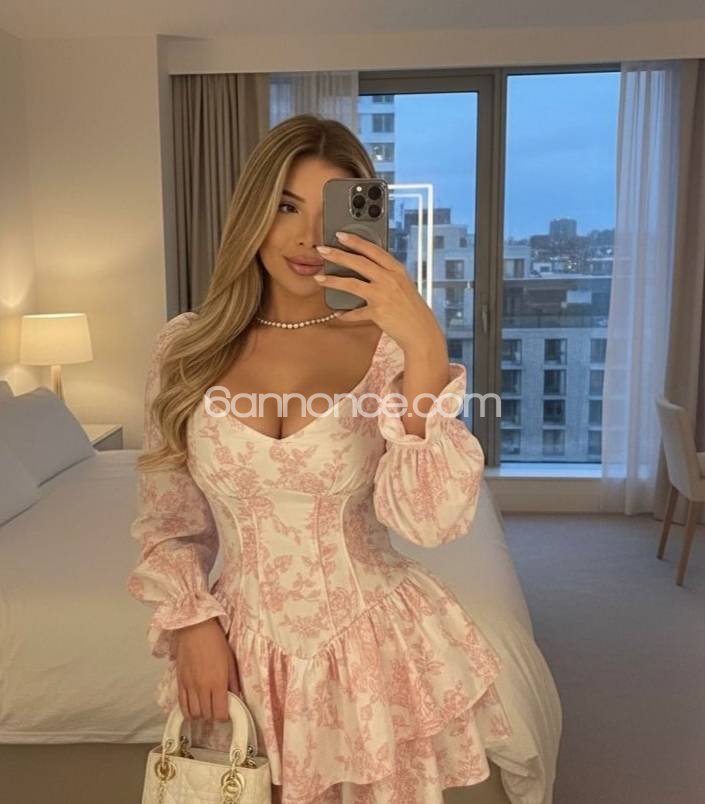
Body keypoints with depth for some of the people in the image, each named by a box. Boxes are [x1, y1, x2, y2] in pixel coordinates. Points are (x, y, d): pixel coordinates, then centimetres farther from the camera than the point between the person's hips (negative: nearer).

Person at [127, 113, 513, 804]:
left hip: (375, 646, -1)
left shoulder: (387, 345, -11)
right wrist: (192, 622, -7)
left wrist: (426, 349, -30)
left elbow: (432, 521, -23)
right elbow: (167, 520, 5)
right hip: (244, 655, 2)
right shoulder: (185, 349, -4)